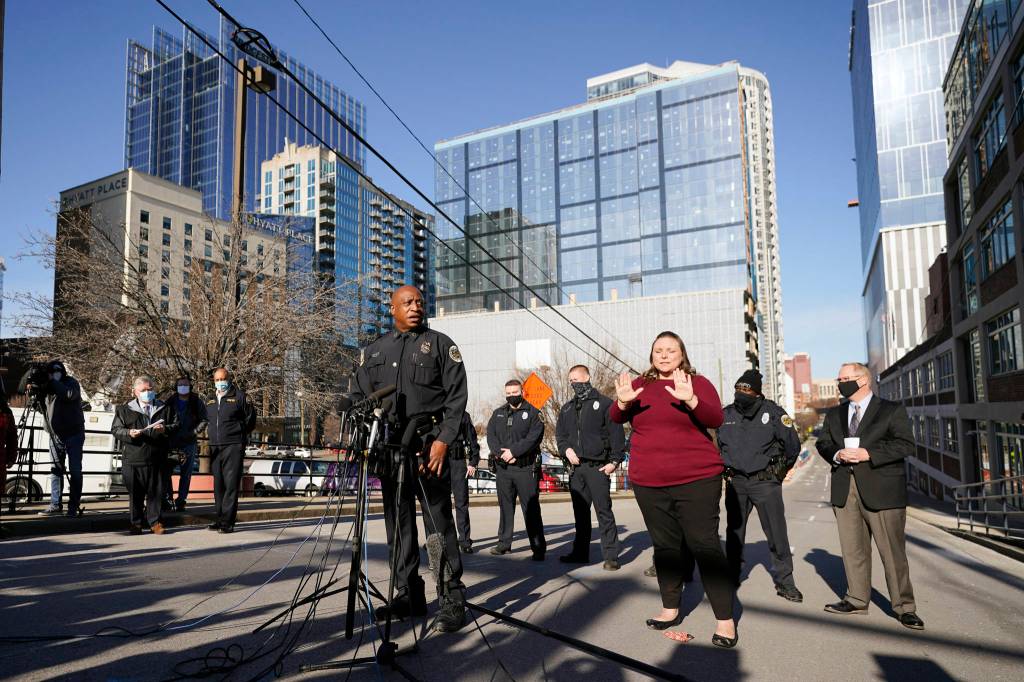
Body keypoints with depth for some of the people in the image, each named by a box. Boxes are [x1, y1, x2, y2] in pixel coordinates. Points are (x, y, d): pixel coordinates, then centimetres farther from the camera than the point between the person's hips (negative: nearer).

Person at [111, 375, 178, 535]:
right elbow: (115, 430, 6)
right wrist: (129, 433, -13)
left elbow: (176, 425, 11)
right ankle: (136, 523, 13)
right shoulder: (124, 410, 10)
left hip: (156, 459, 1)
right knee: (135, 493, 4)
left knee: (155, 492, 3)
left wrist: (165, 429, -10)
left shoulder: (165, 408, 12)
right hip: (132, 459, 0)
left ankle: (155, 522, 12)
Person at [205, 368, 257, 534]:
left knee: (231, 484, -9)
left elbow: (250, 418, 2)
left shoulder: (239, 396, -1)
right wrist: (210, 432, 16)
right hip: (214, 447, 6)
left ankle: (228, 521, -9)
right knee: (218, 484, 10)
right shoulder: (210, 400, 17)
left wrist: (239, 433, 6)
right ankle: (219, 518, 18)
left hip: (233, 447, -6)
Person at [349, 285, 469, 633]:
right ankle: (408, 595, 19)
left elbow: (457, 396, -2)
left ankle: (452, 598, 2)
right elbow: (359, 399, 15)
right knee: (398, 523, 9)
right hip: (388, 447, 4)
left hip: (428, 446, -4)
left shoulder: (440, 344, 6)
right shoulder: (374, 350, 17)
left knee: (439, 523, -4)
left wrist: (442, 441, -13)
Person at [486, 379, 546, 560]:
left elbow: (533, 438, -11)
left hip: (525, 468, -4)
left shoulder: (532, 413, 1)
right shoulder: (498, 414, 15)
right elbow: (491, 436, 5)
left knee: (531, 508, -4)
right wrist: (501, 453, -12)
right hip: (503, 468, 5)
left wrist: (513, 451, -17)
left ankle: (538, 547, 0)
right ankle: (504, 543, 23)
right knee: (505, 507, 12)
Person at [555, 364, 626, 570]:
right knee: (580, 512, 12)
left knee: (604, 511, -5)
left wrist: (614, 460, -12)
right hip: (575, 467, 6)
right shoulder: (567, 409, 17)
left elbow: (617, 433, -5)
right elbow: (559, 433, 19)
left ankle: (611, 555, -1)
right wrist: (566, 449, -1)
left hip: (598, 467, -5)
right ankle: (580, 552, 20)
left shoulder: (604, 403, -1)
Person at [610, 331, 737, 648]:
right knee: (665, 545, 13)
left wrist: (690, 400, -32)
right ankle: (670, 609, 26)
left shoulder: (698, 383, 0)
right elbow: (616, 418, -1)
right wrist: (622, 402, -24)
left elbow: (715, 419, -14)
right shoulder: (640, 384, 9)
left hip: (696, 480, -4)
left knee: (704, 545, -5)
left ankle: (725, 620, 1)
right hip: (649, 482, 4)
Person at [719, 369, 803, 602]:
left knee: (777, 534, -3)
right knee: (734, 533, 11)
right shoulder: (726, 414, 3)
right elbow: (716, 444, 19)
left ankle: (784, 582, 9)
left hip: (766, 482, -3)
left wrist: (779, 470, 10)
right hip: (735, 482, 3)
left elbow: (792, 444, 3)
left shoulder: (772, 412, -6)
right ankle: (731, 577, 22)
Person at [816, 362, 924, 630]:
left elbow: (906, 444, -7)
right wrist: (837, 455, -9)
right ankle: (857, 600, 20)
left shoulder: (892, 410, 2)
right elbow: (823, 444, 13)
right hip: (845, 490, 5)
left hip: (881, 489, -5)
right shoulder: (834, 414, 17)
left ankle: (904, 607, 8)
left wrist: (868, 454, -17)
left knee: (892, 550, -2)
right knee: (853, 548, 9)